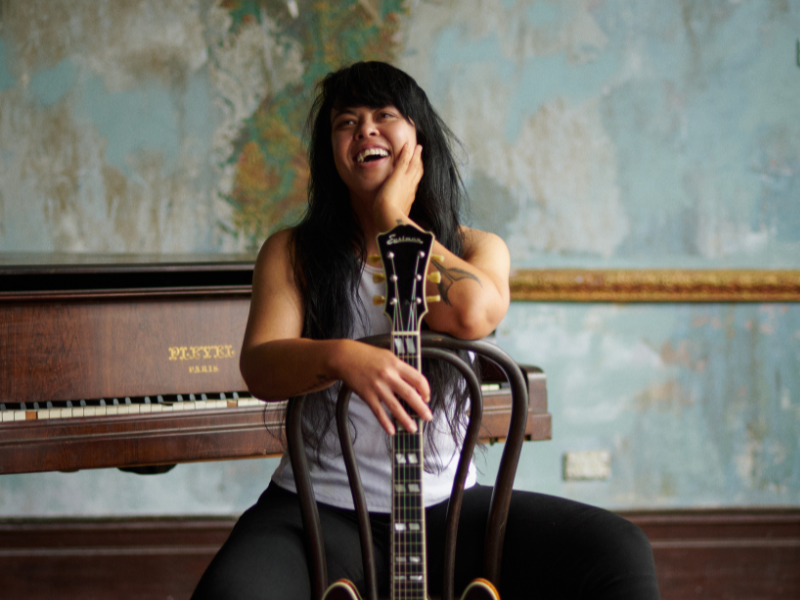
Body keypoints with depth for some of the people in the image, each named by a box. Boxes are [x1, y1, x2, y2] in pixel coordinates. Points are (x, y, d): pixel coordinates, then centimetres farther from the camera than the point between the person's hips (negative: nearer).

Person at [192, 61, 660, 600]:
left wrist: (394, 219, -3)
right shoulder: (292, 252, 7)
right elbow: (259, 367, -9)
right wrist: (341, 357, -30)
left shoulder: (475, 249, 10)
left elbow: (472, 313, -16)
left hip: (447, 507, 2)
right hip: (321, 511, -2)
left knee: (621, 555, -17)